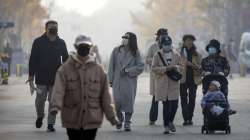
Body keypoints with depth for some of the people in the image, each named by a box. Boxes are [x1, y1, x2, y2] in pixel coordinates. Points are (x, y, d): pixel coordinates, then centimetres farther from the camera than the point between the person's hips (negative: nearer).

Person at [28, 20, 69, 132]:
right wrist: (31, 74, -5)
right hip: (41, 77, -1)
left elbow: (65, 59, 13)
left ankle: (51, 124, 6)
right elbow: (33, 59, 0)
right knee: (40, 99, 0)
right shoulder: (38, 42, -1)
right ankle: (40, 116, 28)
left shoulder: (61, 43, 5)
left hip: (56, 78, 1)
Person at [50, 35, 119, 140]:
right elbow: (58, 90, -13)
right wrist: (55, 106, -31)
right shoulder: (65, 69, -2)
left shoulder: (98, 70, 4)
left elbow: (105, 95, 7)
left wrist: (111, 115, 8)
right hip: (72, 119, 0)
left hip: (91, 119, 0)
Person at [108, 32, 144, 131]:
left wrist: (127, 71, -12)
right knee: (117, 101, -5)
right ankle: (120, 119, 20)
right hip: (117, 81, 1)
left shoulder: (135, 53, 3)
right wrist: (111, 79, 2)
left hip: (130, 81, -1)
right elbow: (111, 66, 7)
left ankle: (127, 123, 9)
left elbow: (140, 67, -3)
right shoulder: (116, 51, 5)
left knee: (129, 101, -2)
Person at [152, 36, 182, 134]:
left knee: (174, 104, -2)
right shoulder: (158, 55, 0)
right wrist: (165, 69, -16)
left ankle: (170, 121, 24)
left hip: (174, 83, 2)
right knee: (166, 105, -1)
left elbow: (180, 66, 16)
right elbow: (154, 68, -6)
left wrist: (176, 67, -8)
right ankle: (166, 126, 9)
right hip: (162, 84, -2)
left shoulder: (176, 54, 9)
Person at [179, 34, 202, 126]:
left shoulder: (196, 55, 10)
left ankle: (190, 118, 6)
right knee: (184, 99, -4)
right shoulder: (180, 54, 4)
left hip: (193, 79, 2)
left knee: (192, 99, -1)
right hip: (183, 79, -2)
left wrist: (192, 64, -10)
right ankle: (186, 119, -3)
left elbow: (200, 67, 6)